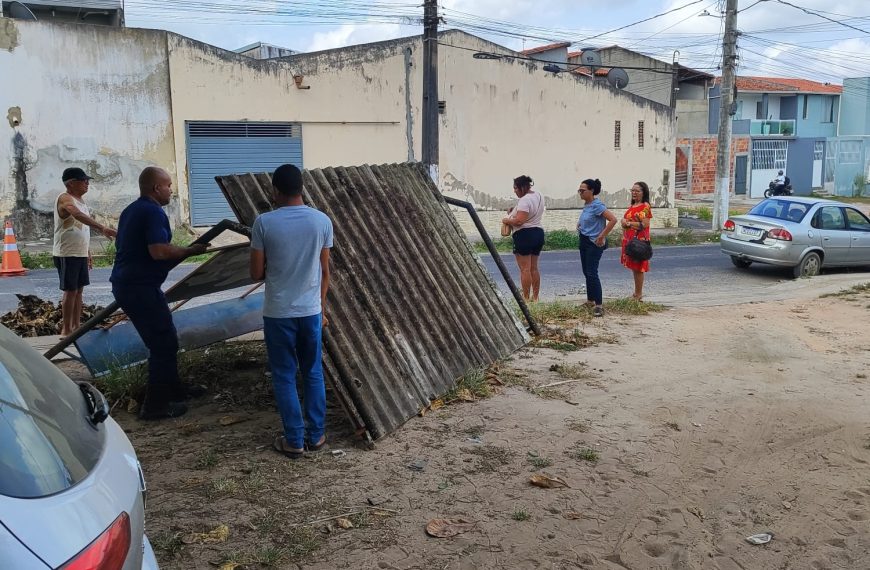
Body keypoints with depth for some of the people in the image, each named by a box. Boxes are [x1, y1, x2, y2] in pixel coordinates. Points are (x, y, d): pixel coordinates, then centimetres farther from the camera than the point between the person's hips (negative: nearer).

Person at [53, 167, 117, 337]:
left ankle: (76, 326, 19)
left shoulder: (81, 200, 14)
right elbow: (79, 215, -35)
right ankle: (66, 330, 2)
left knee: (79, 289, 11)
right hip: (67, 254, -9)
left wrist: (88, 253, 20)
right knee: (70, 290, -5)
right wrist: (102, 228, -48)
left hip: (80, 253, 9)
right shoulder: (65, 199, -14)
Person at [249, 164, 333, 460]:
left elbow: (256, 273, -5)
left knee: (284, 377, 8)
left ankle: (294, 441, 14)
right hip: (310, 311, 3)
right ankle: (316, 435, 22)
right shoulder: (322, 220, -2)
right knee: (314, 374, 15)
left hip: (278, 313, -2)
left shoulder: (264, 222, -10)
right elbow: (324, 272, 4)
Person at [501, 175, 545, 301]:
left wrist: (506, 221, -8)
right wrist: (514, 211, 12)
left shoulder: (524, 200, -18)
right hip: (538, 233, 10)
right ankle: (535, 297, 18)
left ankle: (526, 298, -1)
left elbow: (519, 221, -26)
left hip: (524, 234, -10)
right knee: (534, 268, 14)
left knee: (525, 269, -4)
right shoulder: (539, 196, 12)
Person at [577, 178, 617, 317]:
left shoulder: (597, 205, -18)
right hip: (584, 241, 9)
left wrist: (602, 236, -23)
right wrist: (580, 224, 10)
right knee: (586, 272, 14)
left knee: (592, 273, -13)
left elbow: (613, 219, -26)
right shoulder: (586, 205, 8)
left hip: (594, 243, -9)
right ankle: (590, 300, 26)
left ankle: (599, 305, -11)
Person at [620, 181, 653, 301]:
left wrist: (628, 223, -14)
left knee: (638, 268, -4)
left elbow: (644, 224, -19)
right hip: (629, 240, 8)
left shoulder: (645, 206, -10)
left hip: (639, 241, -8)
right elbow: (625, 221, 24)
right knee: (633, 267, 13)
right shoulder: (632, 206, 15)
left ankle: (639, 295, 2)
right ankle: (636, 293, 21)